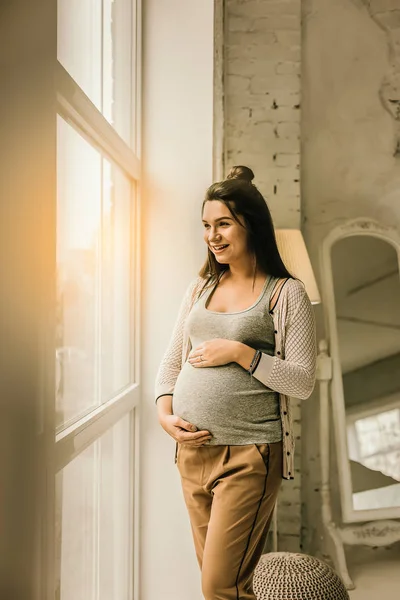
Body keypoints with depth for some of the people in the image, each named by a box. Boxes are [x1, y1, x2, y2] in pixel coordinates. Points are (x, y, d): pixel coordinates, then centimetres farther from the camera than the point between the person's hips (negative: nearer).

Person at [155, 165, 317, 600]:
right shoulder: (201, 288, 11)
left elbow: (303, 382, -9)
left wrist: (239, 352, -16)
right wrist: (165, 412, -1)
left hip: (249, 454, -6)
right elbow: (171, 360, 15)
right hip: (191, 449, 6)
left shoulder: (287, 294, -5)